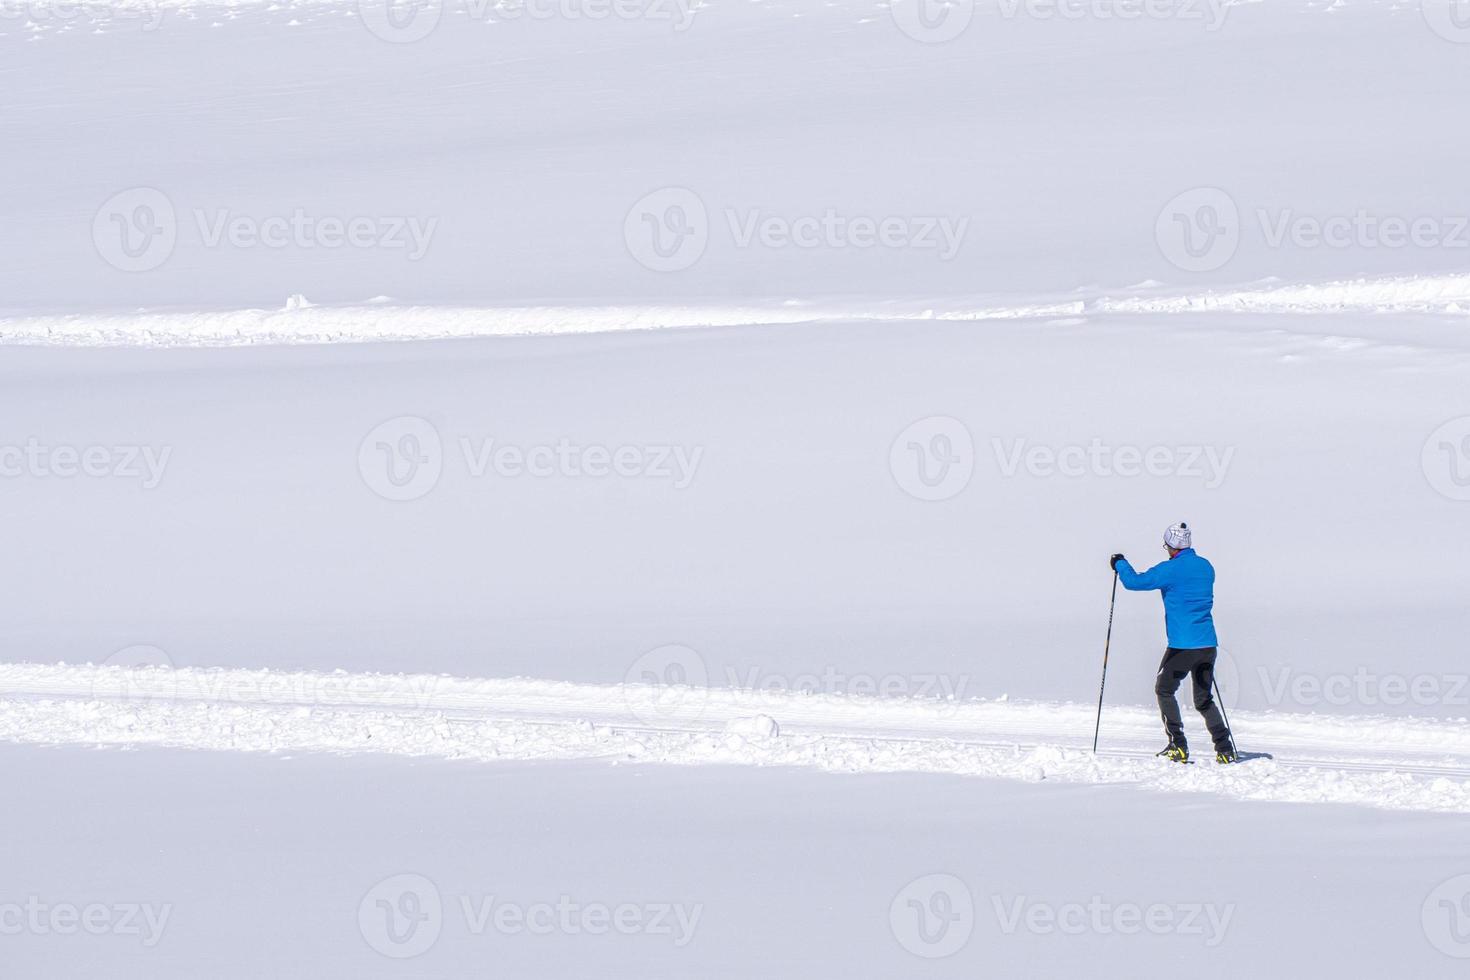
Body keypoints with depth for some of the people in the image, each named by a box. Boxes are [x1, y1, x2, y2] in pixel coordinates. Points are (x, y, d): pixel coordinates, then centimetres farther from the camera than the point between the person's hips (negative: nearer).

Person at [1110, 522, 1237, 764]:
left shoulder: (1170, 570, -11)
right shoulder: (1206, 567, 10)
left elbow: (1134, 582, -7)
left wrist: (1120, 564, 13)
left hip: (1183, 645, -6)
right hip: (1208, 644, 6)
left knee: (1164, 690, 12)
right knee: (1204, 699, 15)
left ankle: (1178, 746, 3)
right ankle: (1225, 749, 3)